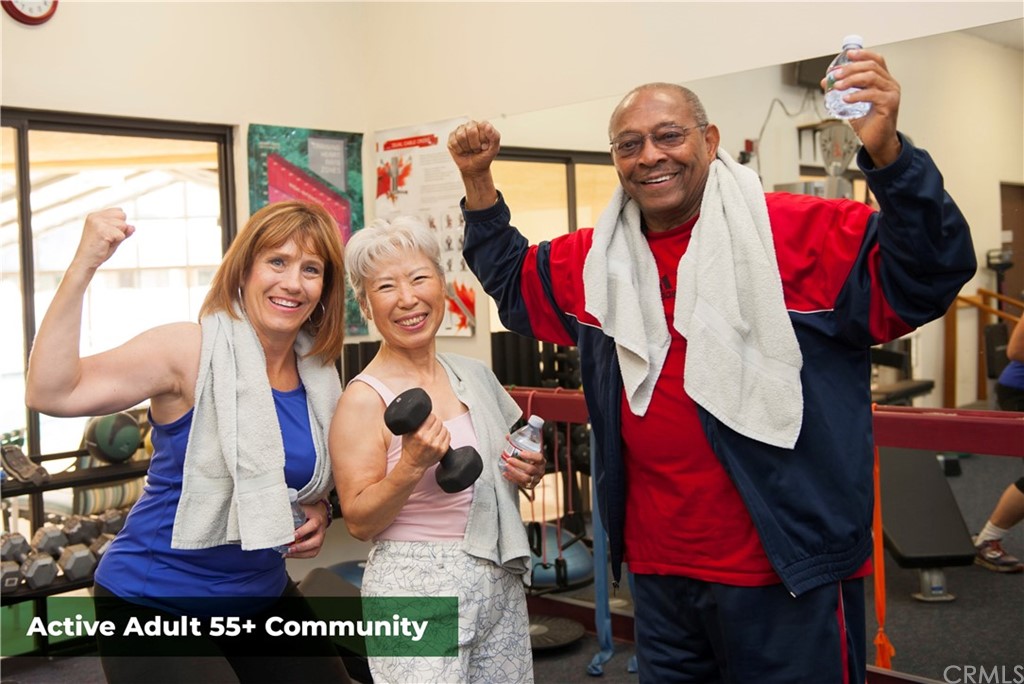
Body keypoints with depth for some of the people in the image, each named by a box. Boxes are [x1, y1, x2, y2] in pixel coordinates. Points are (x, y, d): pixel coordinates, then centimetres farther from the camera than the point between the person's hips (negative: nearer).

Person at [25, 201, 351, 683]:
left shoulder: (320, 377, -1)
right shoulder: (190, 352, -19)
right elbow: (50, 394, -30)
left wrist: (317, 513, -4)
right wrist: (82, 268, -37)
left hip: (262, 590, 6)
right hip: (154, 601, -6)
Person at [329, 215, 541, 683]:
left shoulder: (474, 375, 5)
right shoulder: (363, 399, -13)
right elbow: (359, 522, -13)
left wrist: (529, 471, 0)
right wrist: (411, 465, -27)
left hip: (502, 582, 6)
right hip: (416, 588, -6)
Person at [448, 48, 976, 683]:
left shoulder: (800, 235, -10)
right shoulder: (592, 260, 7)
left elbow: (927, 277, -17)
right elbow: (513, 282, 23)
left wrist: (887, 153, -31)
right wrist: (478, 182, 13)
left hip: (786, 573, -5)